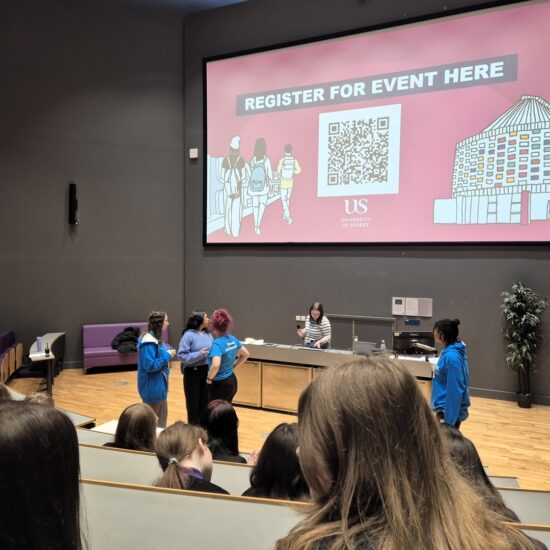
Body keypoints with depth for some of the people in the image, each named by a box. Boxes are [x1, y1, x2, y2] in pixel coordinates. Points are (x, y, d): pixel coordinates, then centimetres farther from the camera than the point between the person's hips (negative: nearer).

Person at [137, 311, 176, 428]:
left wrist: (168, 353, 0)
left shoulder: (155, 338, 7)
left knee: (162, 415, 21)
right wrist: (167, 355, -19)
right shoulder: (149, 342, -24)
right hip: (152, 386, -10)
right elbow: (150, 365, -27)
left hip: (159, 384, 10)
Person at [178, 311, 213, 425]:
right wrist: (199, 354, -23)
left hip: (207, 372, 5)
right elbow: (182, 355, -15)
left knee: (205, 402, 12)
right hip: (192, 373, -5)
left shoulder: (208, 334, 5)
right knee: (193, 403, 8)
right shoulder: (188, 335, -12)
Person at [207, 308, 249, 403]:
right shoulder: (232, 339, 1)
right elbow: (245, 354, 14)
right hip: (232, 381, 8)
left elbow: (215, 365, -38)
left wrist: (209, 378, -21)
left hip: (219, 384, -8)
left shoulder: (217, 343, -23)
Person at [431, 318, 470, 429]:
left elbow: (455, 390, -24)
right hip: (444, 409, 9)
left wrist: (449, 420, -22)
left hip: (449, 412, -9)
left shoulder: (451, 356, -23)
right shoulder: (448, 352, 5)